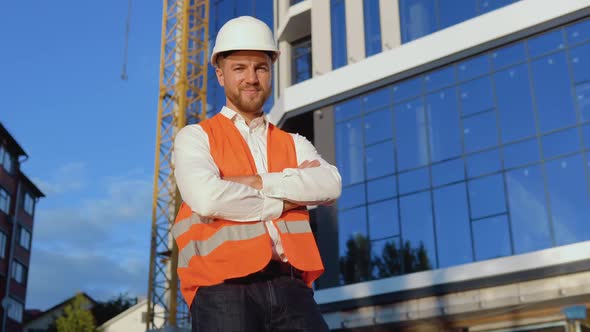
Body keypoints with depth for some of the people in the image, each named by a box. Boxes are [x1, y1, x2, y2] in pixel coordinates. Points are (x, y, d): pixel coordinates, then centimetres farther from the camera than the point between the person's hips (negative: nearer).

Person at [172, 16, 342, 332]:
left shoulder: (294, 144, 21)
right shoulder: (195, 137, 9)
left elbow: (330, 184, 0)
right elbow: (207, 198, -11)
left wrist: (255, 182, -7)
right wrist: (282, 200, 1)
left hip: (290, 287, 3)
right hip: (225, 288, -3)